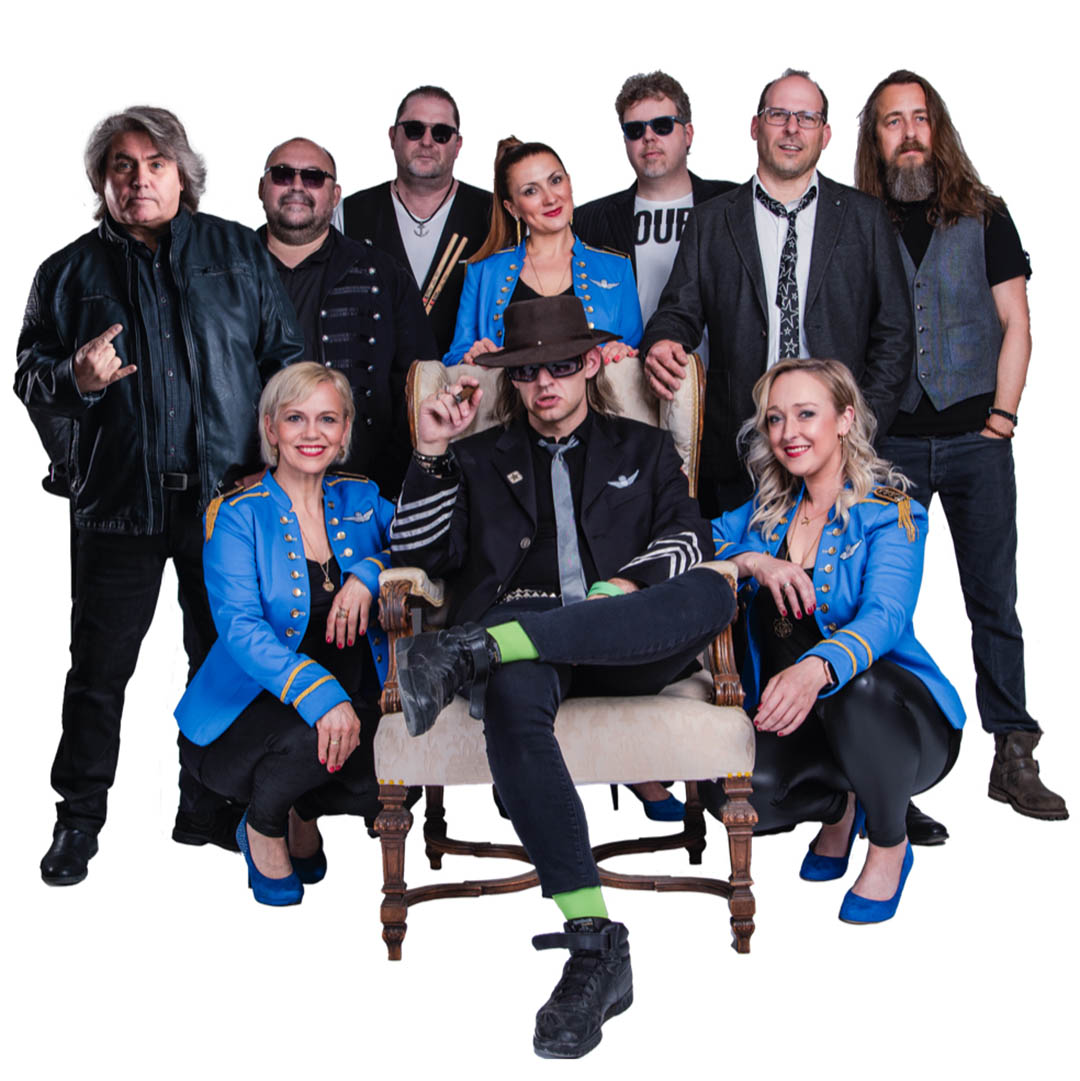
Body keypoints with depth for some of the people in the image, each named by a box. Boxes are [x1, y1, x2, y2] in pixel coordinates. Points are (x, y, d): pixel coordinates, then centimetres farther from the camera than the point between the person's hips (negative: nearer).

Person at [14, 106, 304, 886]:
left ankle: (210, 808, 24)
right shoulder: (71, 271, 9)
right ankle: (79, 820, 19)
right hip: (118, 497, 0)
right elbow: (30, 376, 7)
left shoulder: (239, 253, 9)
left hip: (228, 492, 1)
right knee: (100, 666, 5)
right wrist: (75, 379, -15)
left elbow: (286, 356, 8)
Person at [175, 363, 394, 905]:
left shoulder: (360, 499, 6)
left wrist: (368, 574, -19)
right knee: (313, 736, -35)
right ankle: (263, 827, 1)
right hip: (250, 713, -4)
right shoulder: (237, 515, -7)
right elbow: (240, 626, -20)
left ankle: (304, 811, 14)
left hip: (354, 703, 4)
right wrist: (318, 693, -35)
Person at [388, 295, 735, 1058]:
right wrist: (432, 454, 5)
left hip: (628, 644, 1)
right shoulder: (480, 459, 28)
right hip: (520, 637, 0)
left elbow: (689, 538, 11)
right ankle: (594, 945, -42)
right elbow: (418, 554, 17)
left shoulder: (645, 451, 28)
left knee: (711, 594, -35)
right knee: (513, 696, -40)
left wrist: (629, 585, -10)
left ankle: (470, 650, -43)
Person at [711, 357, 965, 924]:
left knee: (853, 687, -39)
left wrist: (816, 668, -48)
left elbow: (884, 617, -26)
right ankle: (839, 804, 10)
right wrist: (752, 561, -18)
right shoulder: (769, 508, 7)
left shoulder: (891, 512, -10)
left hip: (899, 718, -3)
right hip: (796, 720, 4)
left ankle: (889, 847, -8)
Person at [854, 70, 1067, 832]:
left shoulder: (984, 216, 7)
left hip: (975, 439, 1)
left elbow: (1015, 322, 5)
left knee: (994, 601, 5)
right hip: (890, 444, -1)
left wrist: (1002, 413, -4)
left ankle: (1014, 759, 14)